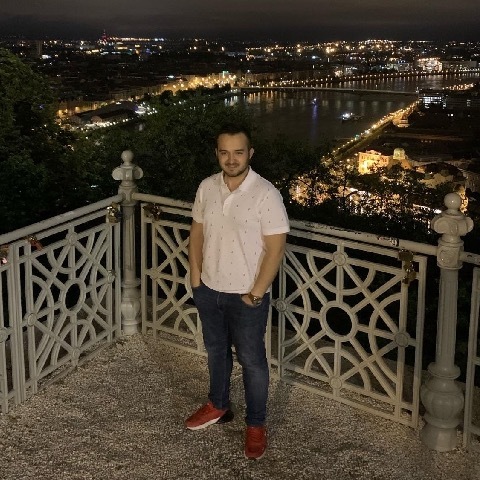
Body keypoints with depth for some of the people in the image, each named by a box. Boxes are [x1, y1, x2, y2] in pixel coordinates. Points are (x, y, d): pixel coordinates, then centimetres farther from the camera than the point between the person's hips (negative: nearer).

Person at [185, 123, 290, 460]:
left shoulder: (266, 194, -19)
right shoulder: (207, 188, -2)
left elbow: (276, 248, -17)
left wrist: (256, 292, -16)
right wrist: (195, 276, 4)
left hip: (246, 296, -5)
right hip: (209, 290, 5)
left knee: (252, 360, 9)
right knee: (216, 350, 23)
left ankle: (256, 425, 26)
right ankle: (218, 406, 45)